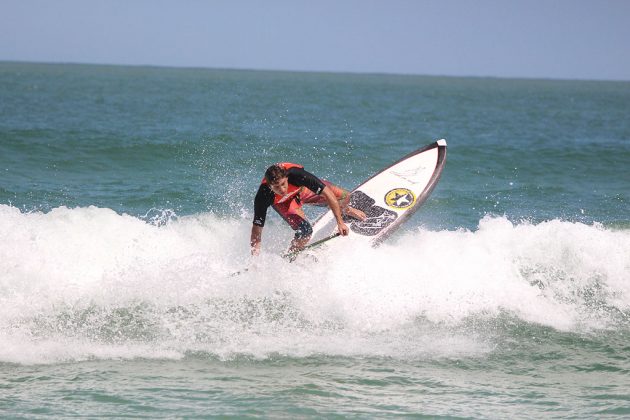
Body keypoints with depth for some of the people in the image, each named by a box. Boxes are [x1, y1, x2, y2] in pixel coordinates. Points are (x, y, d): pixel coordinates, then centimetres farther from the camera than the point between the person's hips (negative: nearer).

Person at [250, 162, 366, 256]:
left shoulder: (296, 175, -43)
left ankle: (346, 210, 37)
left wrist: (340, 223, -35)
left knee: (344, 197, -2)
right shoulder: (263, 196, -41)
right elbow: (257, 229, -33)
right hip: (284, 202, -2)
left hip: (304, 189, 2)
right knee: (305, 230, -25)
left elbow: (328, 194, -35)